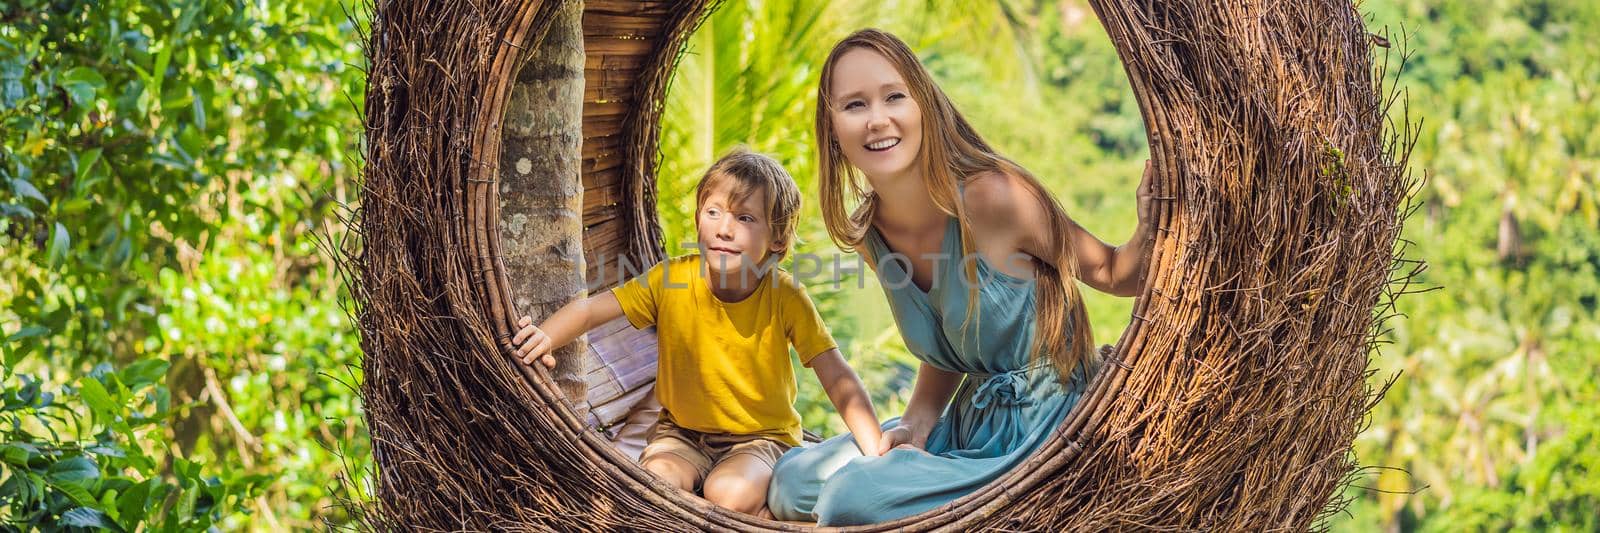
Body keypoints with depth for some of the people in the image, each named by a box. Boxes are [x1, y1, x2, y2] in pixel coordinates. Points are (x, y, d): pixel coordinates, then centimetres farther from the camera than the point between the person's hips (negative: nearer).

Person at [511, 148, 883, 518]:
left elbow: (838, 379, -15)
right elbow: (590, 309, -14)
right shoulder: (670, 280, -11)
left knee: (729, 493, -31)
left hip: (762, 437, -2)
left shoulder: (785, 298, -15)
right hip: (682, 432, 2)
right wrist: (545, 338, -36)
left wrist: (877, 453, -26)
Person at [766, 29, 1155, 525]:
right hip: (966, 426, 8)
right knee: (793, 478, 10)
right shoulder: (866, 232, 0)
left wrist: (1150, 223, -30)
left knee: (852, 496, -24)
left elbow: (1113, 274, -9)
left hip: (1037, 433, -8)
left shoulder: (991, 197, -21)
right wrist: (915, 424, -1)